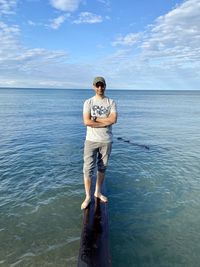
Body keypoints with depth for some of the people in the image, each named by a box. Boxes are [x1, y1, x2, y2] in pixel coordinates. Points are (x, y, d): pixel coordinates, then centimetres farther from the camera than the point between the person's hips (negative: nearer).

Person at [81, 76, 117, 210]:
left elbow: (114, 119, -14)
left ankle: (98, 192, 32)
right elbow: (87, 122, -14)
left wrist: (95, 118, -11)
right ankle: (88, 196, 15)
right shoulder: (88, 102, 0)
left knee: (102, 168, 14)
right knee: (88, 168, -2)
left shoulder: (111, 102, 3)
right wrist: (106, 122, -13)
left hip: (106, 141, 2)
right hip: (91, 140, -1)